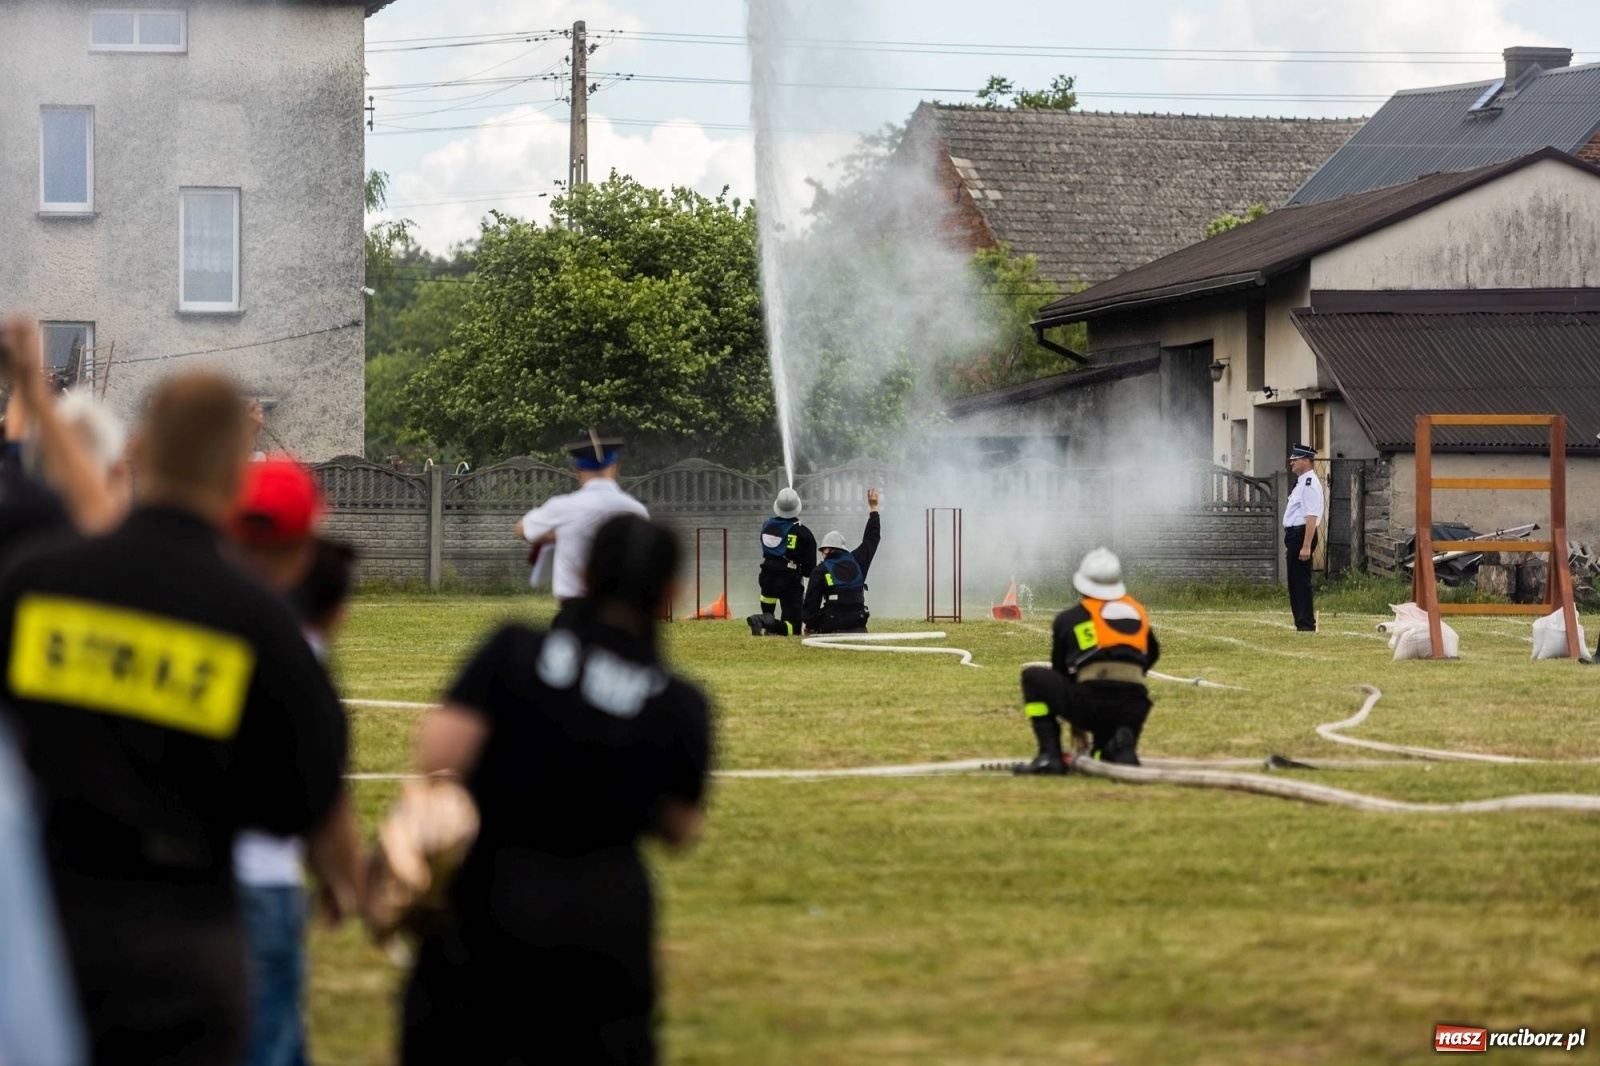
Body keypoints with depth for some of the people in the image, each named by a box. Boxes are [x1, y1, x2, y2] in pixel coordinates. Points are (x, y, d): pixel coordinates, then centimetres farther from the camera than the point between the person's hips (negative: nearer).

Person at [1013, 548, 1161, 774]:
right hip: (1134, 709, 3)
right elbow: (1151, 655, 35)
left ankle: (1050, 756, 8)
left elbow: (1060, 672, 25)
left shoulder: (1068, 619, 15)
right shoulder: (1137, 612, 21)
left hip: (1089, 702, -3)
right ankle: (1122, 746, -9)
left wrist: (1075, 721, 36)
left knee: (1033, 677, 20)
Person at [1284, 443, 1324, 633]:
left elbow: (1311, 517, -22)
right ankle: (1302, 622, 17)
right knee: (1295, 581, 13)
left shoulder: (1310, 484, -15)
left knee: (1301, 580, -8)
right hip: (1294, 534, 11)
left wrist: (1306, 546, -26)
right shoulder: (1301, 482, 17)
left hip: (1302, 535, -11)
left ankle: (1306, 624, -5)